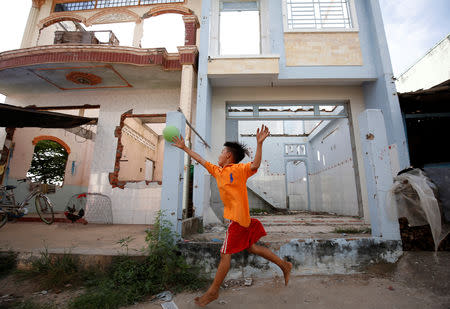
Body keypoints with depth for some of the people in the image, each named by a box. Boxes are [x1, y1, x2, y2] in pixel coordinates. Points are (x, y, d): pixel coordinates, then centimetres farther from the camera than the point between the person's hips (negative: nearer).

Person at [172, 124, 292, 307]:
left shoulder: (238, 169, -11)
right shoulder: (217, 171, 13)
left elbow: (255, 165, -29)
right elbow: (200, 160, 19)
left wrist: (259, 143, -37)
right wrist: (184, 148, 23)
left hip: (238, 218, -8)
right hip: (236, 217, 9)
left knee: (225, 254, 2)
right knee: (251, 248, 18)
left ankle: (213, 291, 20)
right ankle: (284, 265, 32)